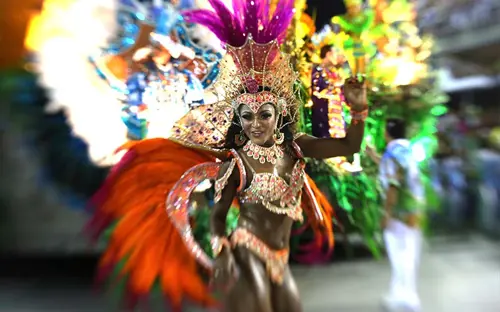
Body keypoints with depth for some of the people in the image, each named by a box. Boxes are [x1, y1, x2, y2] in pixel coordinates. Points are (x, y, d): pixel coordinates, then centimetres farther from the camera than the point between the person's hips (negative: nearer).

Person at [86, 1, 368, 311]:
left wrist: (359, 109, -10)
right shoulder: (235, 163, -15)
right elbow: (219, 215, -7)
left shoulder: (294, 147, -3)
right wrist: (220, 252, -21)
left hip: (279, 258, 6)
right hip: (245, 257, -6)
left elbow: (349, 146, 1)